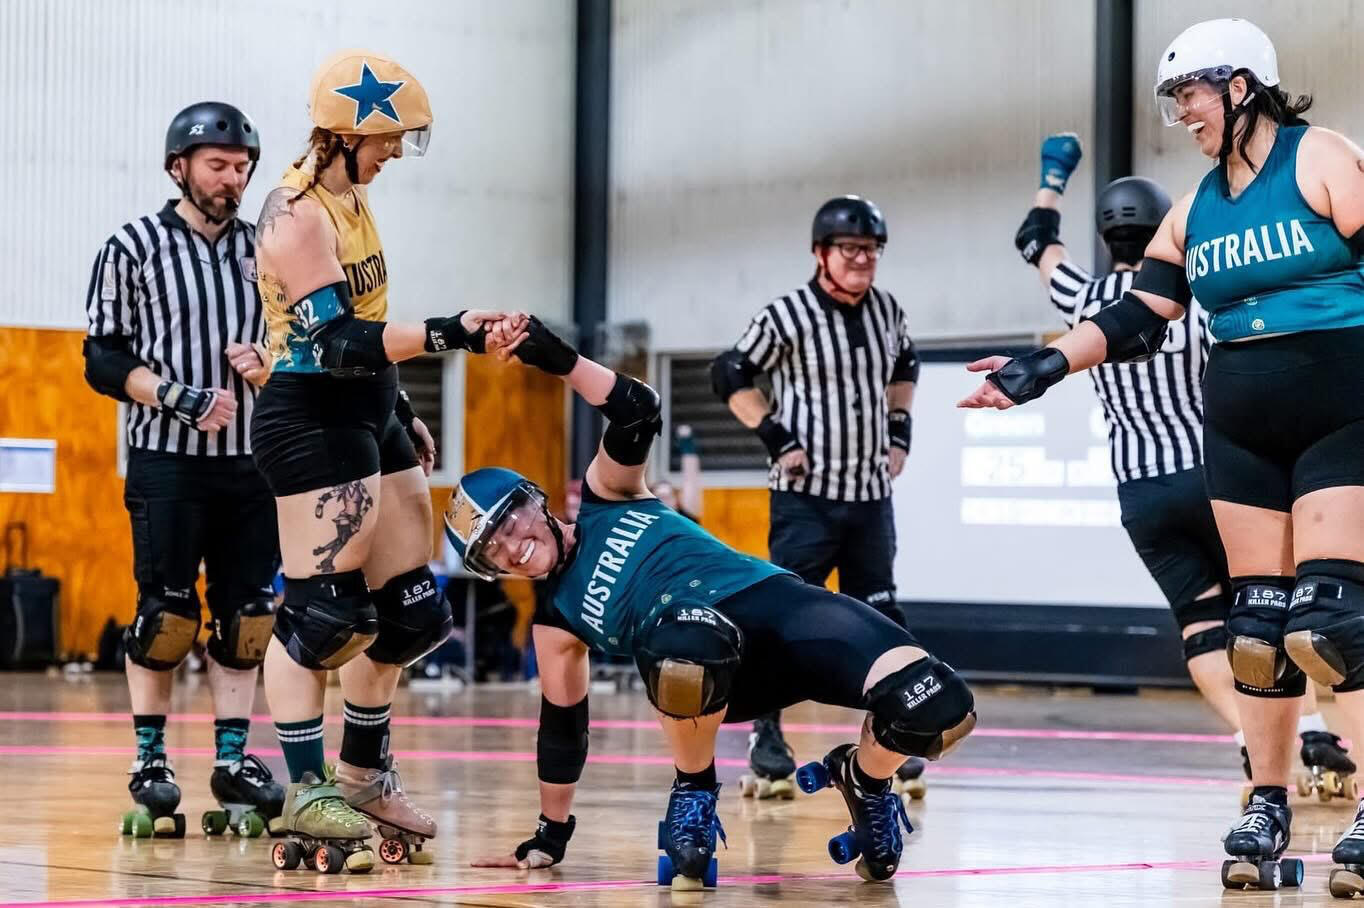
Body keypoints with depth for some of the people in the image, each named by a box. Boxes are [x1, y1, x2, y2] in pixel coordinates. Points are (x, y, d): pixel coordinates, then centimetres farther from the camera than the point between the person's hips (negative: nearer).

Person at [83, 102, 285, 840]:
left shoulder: (264, 251, 10)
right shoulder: (132, 248, -1)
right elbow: (102, 361, -4)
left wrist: (268, 364, -6)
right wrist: (177, 397, -18)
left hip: (254, 462, 4)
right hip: (166, 460, -4)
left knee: (245, 615, 4)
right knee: (164, 612, -3)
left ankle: (233, 758, 11)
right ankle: (150, 763, 6)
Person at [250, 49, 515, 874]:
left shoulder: (351, 196, 11)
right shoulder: (297, 216, -17)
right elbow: (336, 343, -25)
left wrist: (402, 411, 24)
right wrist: (445, 336, -32)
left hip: (369, 418, 10)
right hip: (314, 426, -10)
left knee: (409, 611, 11)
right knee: (320, 614, -10)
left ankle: (365, 776, 23)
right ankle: (308, 797, -6)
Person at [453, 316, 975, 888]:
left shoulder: (605, 494, 17)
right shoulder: (556, 623, 15)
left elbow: (637, 413, 3)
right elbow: (562, 729, 21)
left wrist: (557, 357, -7)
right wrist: (550, 837, 24)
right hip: (721, 670, -1)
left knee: (940, 710, -26)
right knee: (679, 647, -45)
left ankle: (863, 782, 12)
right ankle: (693, 792, -12)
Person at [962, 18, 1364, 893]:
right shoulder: (1196, 208, 13)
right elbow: (1138, 320, 11)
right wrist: (1041, 368, 2)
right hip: (1242, 427, 6)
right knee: (1257, 620, 4)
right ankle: (1268, 809, 11)